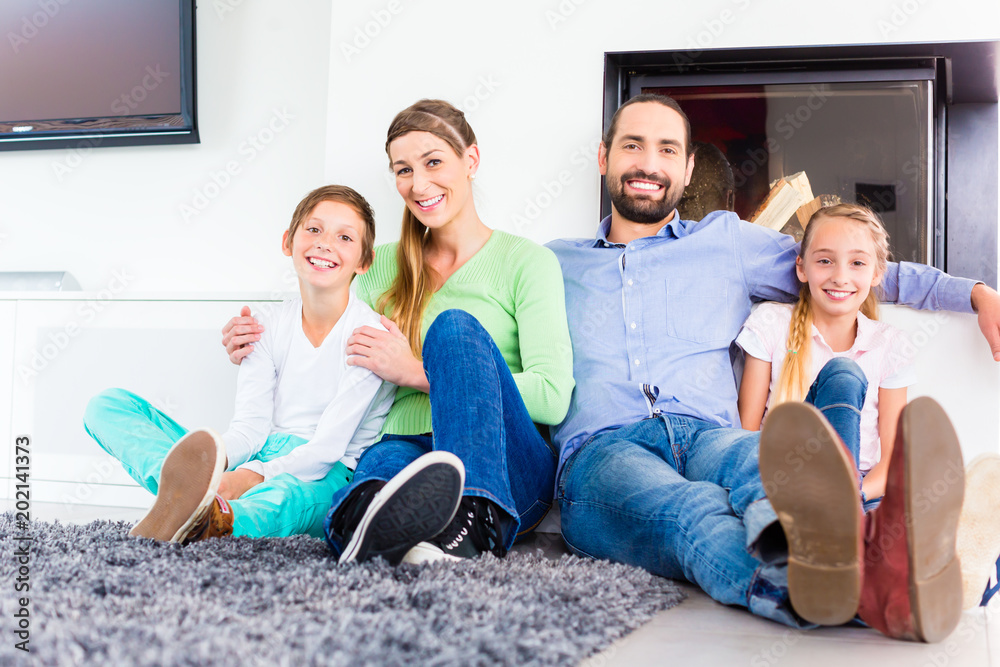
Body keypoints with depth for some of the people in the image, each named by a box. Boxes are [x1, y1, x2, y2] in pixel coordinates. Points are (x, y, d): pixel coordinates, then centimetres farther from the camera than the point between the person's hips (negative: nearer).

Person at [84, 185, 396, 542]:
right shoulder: (270, 322, 11)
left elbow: (328, 447, -11)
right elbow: (251, 426, 1)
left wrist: (253, 475, -28)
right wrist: (213, 461, -22)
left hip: (322, 477, -5)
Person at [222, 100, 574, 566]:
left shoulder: (528, 261, 6)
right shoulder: (383, 267, 20)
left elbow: (552, 397, -7)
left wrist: (417, 371, -9)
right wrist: (262, 359, 10)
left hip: (512, 470, -2)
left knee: (455, 325, -28)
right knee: (384, 461, -34)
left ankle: (470, 521, -49)